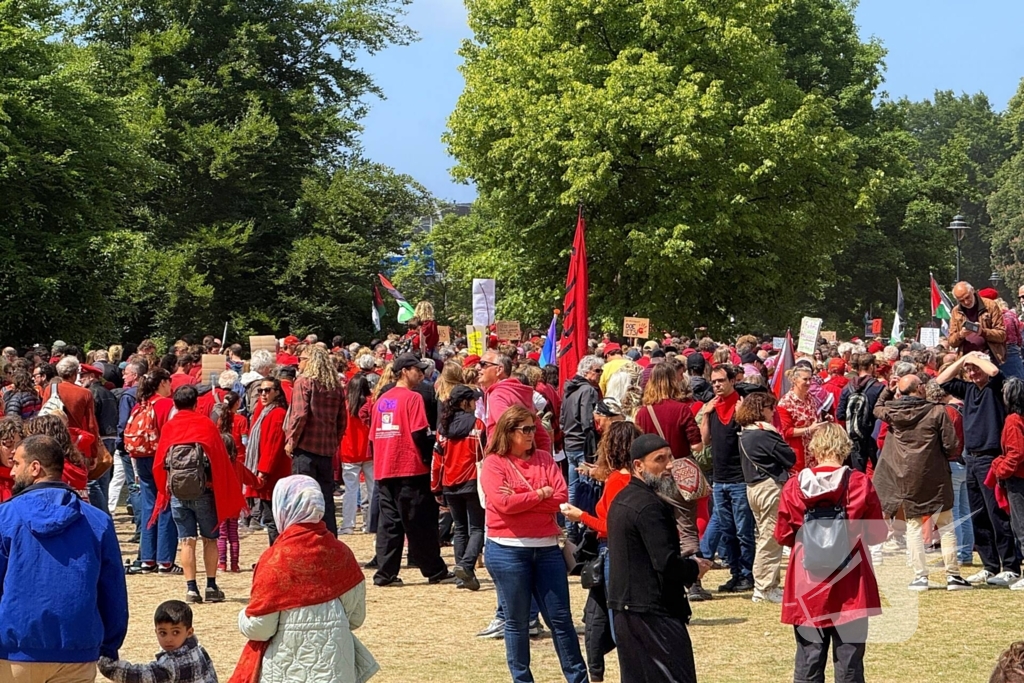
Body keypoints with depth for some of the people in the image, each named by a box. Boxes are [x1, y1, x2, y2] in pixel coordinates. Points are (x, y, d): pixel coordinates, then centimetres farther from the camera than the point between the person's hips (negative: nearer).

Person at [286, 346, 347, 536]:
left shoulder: (304, 382, -7)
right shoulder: (336, 387, 10)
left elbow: (300, 415, -15)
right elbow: (342, 419, 12)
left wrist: (291, 440, -7)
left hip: (305, 447, -6)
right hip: (327, 449, 6)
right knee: (326, 497, 11)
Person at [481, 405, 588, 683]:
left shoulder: (544, 459, 9)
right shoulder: (493, 463, -4)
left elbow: (561, 497, -3)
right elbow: (503, 503, -17)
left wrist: (521, 499, -12)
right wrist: (541, 494, -8)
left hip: (546, 547, 4)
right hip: (508, 550, -4)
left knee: (560, 617, 6)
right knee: (517, 620, 5)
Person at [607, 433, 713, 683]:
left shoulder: (622, 500, 13)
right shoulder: (649, 505, -18)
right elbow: (667, 564, -24)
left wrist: (687, 564, 10)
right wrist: (694, 568, -4)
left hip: (624, 609, 10)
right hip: (653, 613, -10)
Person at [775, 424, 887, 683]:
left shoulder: (794, 486, -4)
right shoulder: (860, 484, -7)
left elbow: (782, 535, 4)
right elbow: (878, 534, 0)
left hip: (807, 588, 1)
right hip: (850, 588, -1)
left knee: (808, 661, 8)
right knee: (849, 661, 5)